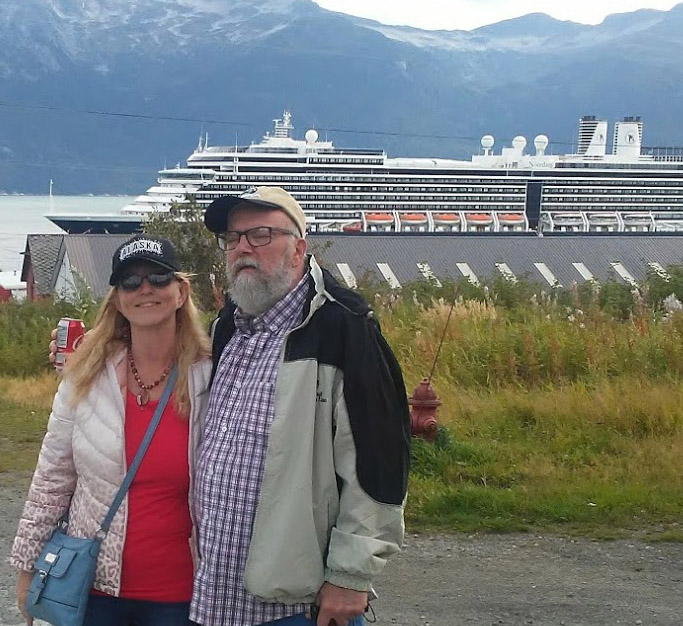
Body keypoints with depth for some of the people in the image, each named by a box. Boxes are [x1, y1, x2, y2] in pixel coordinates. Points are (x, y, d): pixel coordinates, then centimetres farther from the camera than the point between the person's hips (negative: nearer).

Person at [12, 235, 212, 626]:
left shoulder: (209, 380, -5)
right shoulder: (86, 377, -1)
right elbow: (52, 477, 4)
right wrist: (28, 566, 5)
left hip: (176, 594, -1)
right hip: (93, 583, 1)